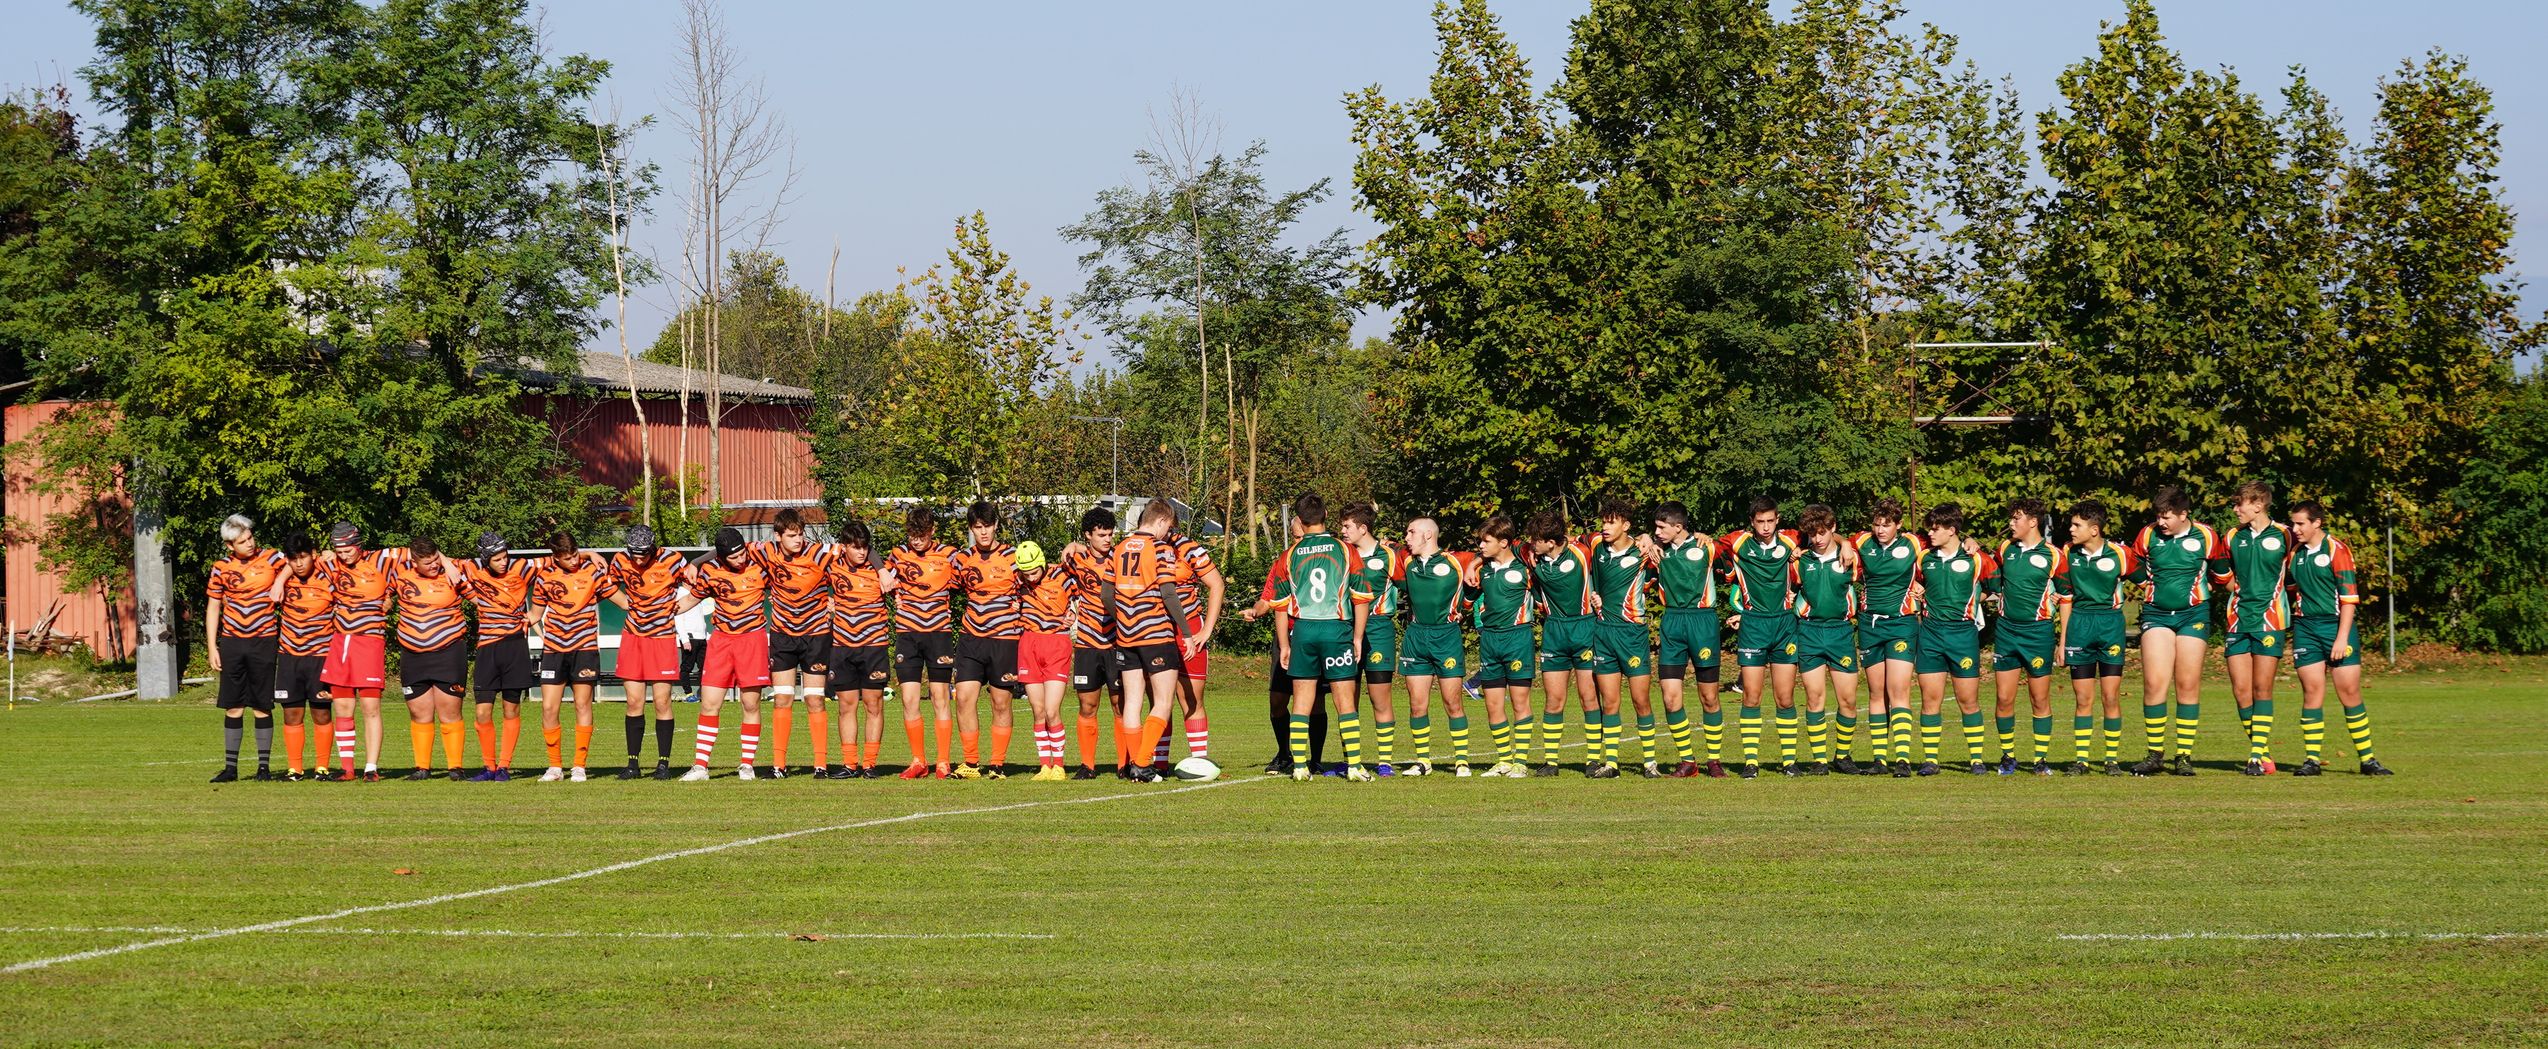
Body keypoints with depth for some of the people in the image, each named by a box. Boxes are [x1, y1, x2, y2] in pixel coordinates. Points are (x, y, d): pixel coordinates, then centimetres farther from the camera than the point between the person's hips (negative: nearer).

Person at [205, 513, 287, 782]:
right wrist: (212, 648, 3)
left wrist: (280, 581, -12)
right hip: (232, 642, 1)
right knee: (233, 708, 2)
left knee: (262, 707, 0)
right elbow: (212, 608, 8)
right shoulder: (222, 568, 4)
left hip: (263, 642, -1)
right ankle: (230, 767, 7)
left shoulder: (270, 559, 0)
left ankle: (264, 767, 7)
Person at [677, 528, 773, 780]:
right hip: (721, 639, 1)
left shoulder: (759, 563, -8)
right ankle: (700, 766, 2)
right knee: (709, 705, -3)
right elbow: (692, 599, 13)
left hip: (753, 637, -1)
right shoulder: (709, 570, -4)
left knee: (751, 704, 2)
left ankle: (747, 764, 13)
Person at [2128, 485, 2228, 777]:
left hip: (2193, 614, -1)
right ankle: (2155, 755, 0)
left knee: (2188, 685, 0)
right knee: (2154, 683, -8)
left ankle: (2185, 756, 5)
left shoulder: (2205, 537, -6)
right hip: (2156, 613, 1)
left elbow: (2221, 573, 10)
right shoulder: (2148, 535, -3)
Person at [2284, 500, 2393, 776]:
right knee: (2312, 691, -2)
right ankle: (2311, 759, 1)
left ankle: (2367, 758, 5)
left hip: (2337, 625, -4)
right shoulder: (2295, 552, 10)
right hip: (2305, 628, 4)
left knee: (2350, 692, -3)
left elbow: (2349, 596, -10)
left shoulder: (2337, 550, -7)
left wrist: (2342, 637, -14)